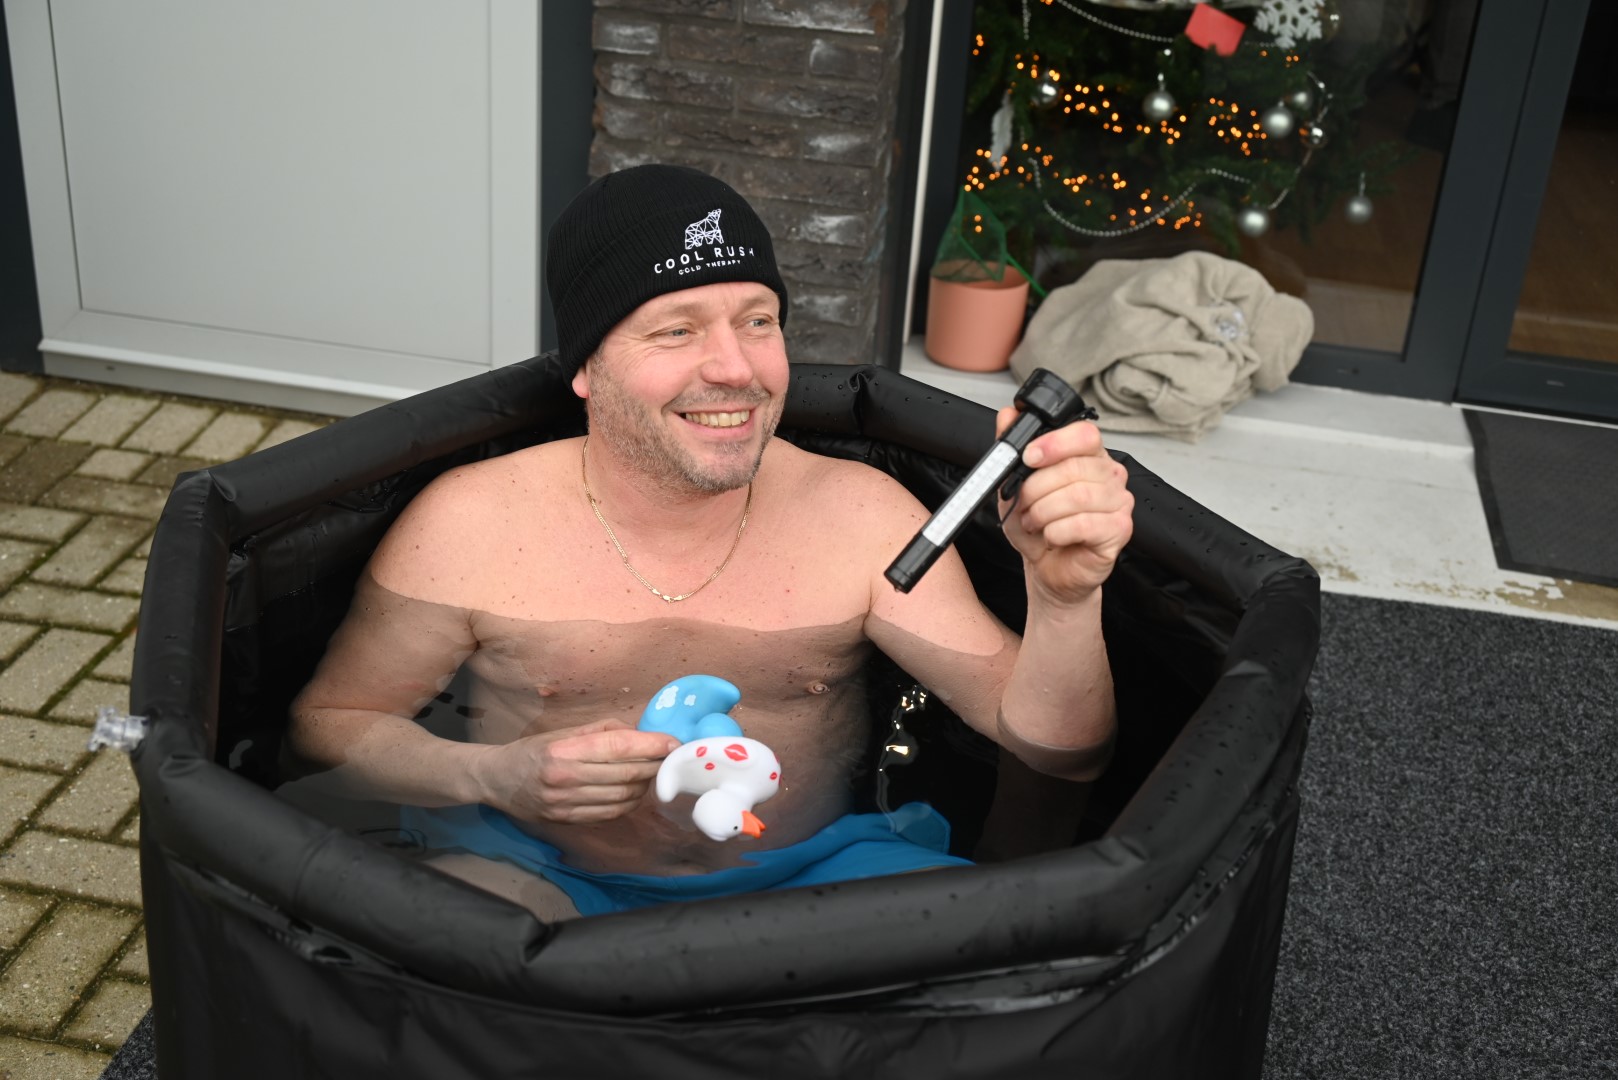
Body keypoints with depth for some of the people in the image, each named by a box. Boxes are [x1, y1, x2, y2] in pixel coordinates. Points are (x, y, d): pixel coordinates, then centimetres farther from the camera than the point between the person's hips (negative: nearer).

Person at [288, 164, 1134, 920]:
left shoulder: (856, 515, -6)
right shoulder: (470, 527, -9)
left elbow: (1058, 750, -7)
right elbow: (327, 723, 2)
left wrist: (1064, 596, -28)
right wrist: (499, 775, -17)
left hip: (804, 876, 3)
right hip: (546, 877, -2)